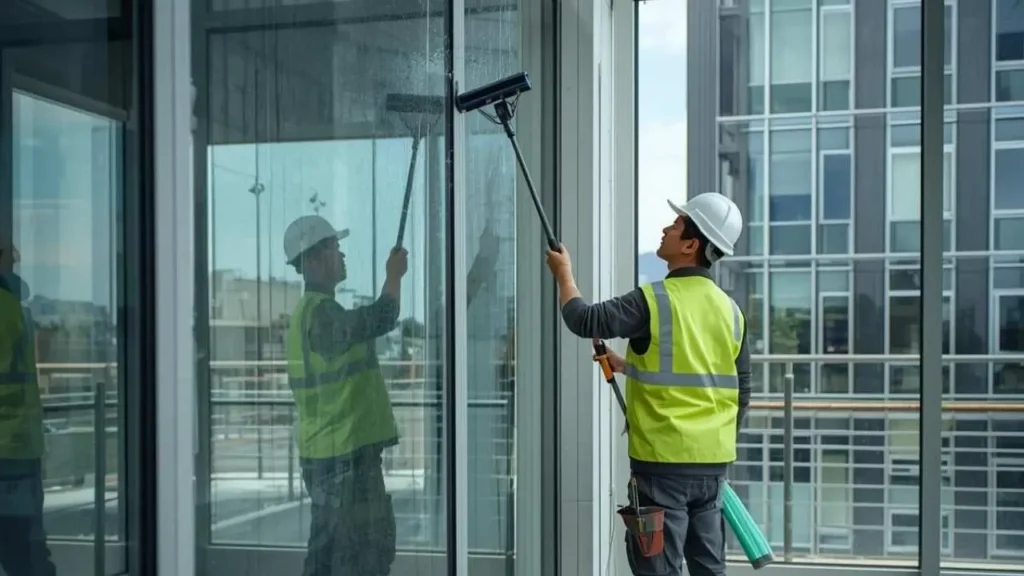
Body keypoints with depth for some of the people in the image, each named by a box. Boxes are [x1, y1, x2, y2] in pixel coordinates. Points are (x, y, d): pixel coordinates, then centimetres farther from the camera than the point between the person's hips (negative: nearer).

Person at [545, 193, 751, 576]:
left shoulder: (654, 300, -13)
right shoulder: (730, 310, 8)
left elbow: (584, 321, -11)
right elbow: (739, 391, 14)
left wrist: (563, 272, 6)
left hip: (664, 460, -6)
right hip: (713, 462, 7)